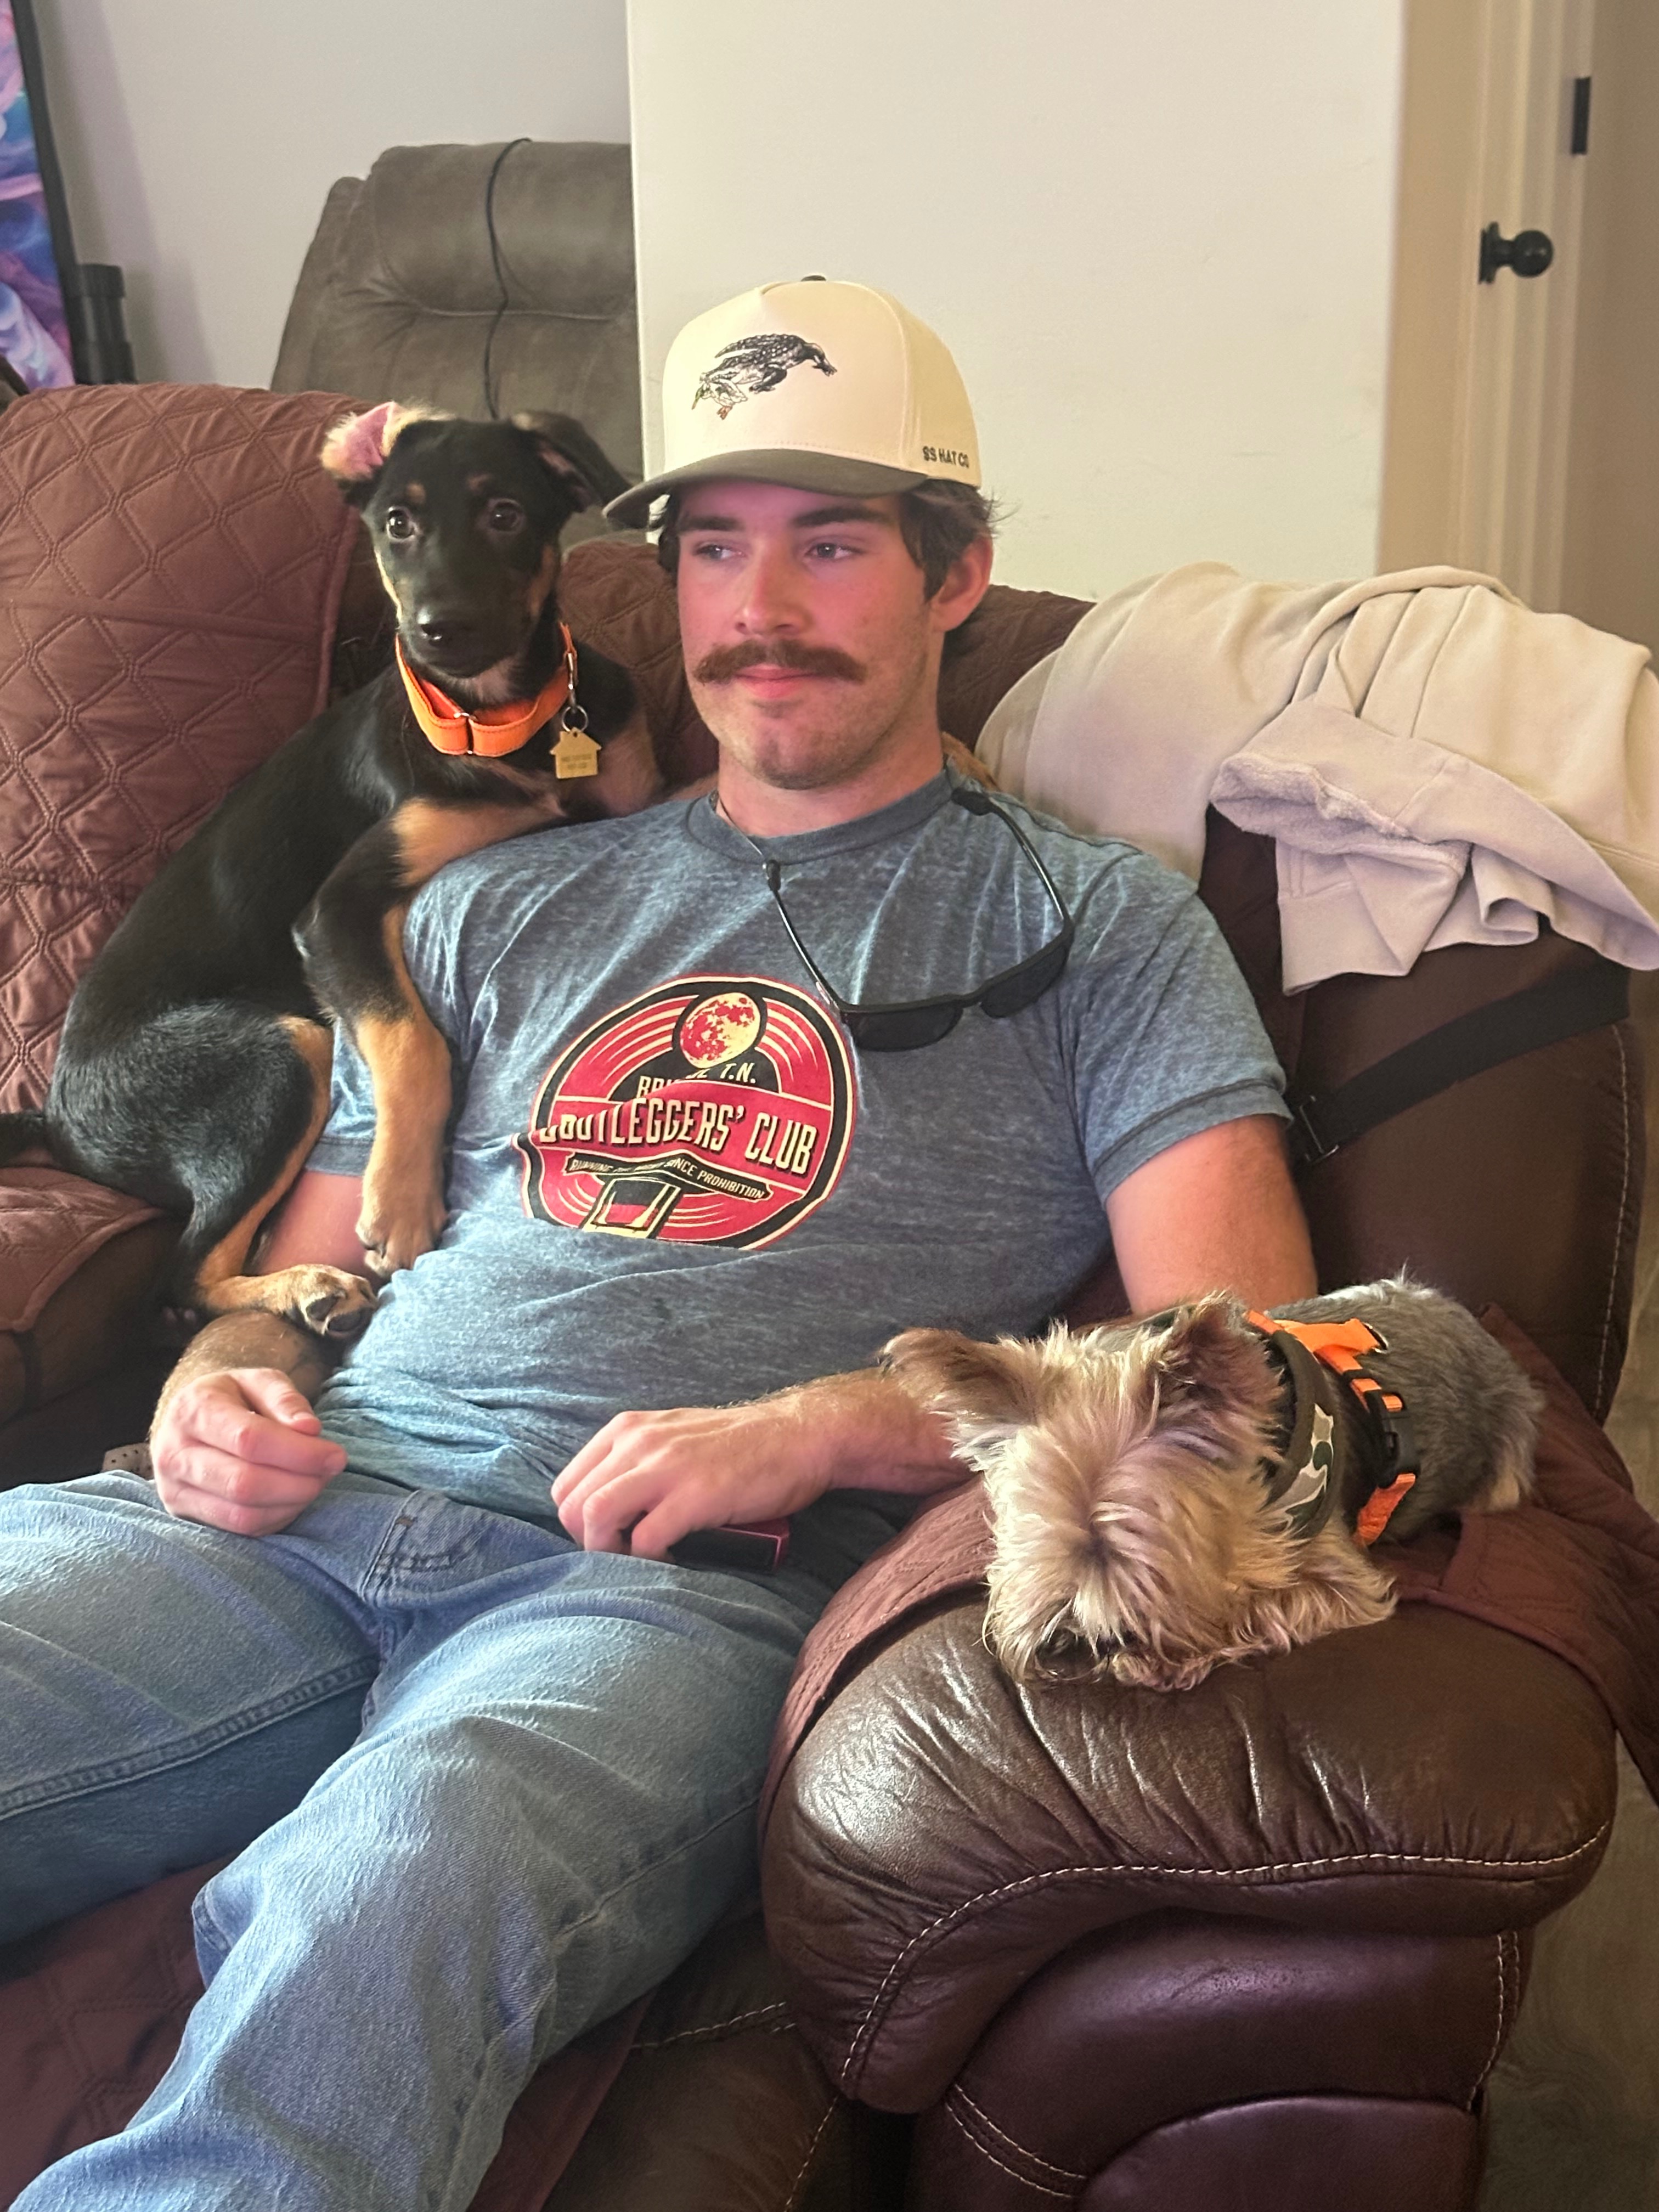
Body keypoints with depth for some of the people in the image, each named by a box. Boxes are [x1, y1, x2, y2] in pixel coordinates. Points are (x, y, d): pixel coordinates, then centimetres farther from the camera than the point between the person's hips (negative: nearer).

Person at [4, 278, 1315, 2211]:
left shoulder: (1094, 927, 14)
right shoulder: (501, 909, 27)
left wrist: (818, 1427, -10)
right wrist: (218, 1392, 2)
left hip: (688, 1592, -4)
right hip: (302, 1524, 5)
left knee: (376, 1899, -38)